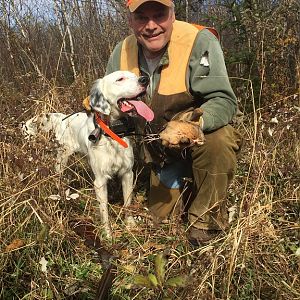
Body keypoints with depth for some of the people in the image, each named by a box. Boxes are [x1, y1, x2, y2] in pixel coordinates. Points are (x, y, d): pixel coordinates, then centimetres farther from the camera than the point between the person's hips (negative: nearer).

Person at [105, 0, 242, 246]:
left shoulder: (200, 41, -25)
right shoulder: (122, 52, -8)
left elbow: (224, 102, -30)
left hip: (202, 137, -4)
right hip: (161, 150, 5)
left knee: (218, 142, -39)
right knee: (159, 214, 8)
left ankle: (207, 220, -15)